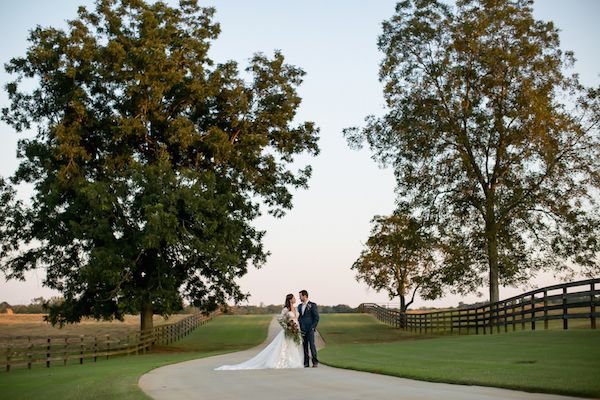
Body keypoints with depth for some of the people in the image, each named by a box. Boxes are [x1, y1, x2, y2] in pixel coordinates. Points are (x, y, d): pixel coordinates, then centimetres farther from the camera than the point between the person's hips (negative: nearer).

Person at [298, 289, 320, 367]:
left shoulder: (312, 305, -2)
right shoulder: (299, 306, 16)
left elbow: (316, 317, -4)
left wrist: (313, 327, -10)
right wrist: (299, 327, 9)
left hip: (310, 329, -5)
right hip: (302, 329, 5)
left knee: (312, 345, -9)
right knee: (304, 346, 3)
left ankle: (315, 362, -4)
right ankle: (306, 363, 6)